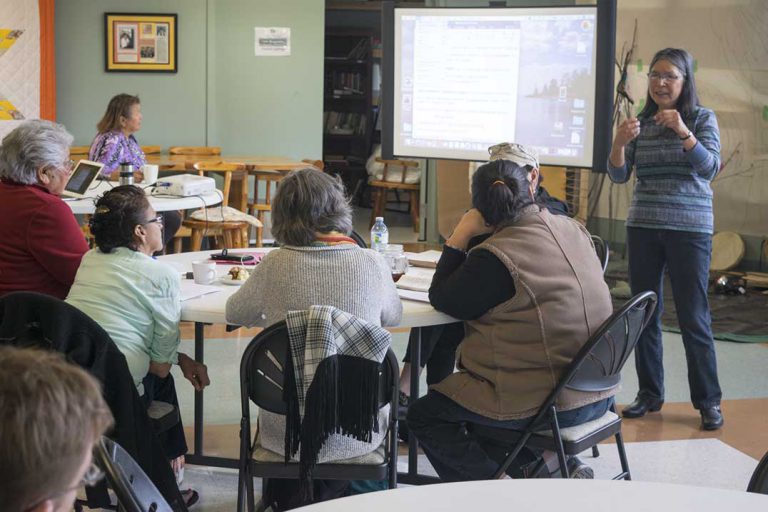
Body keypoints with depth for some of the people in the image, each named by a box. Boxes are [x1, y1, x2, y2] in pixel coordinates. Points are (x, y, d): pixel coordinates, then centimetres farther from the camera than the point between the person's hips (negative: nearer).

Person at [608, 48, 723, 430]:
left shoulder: (703, 118, -1)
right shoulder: (640, 123, 7)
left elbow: (709, 168, -14)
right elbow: (619, 176, 1)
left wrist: (683, 133, -28)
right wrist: (619, 143, -18)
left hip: (690, 229, -4)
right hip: (643, 227, 4)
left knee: (693, 317, -3)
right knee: (644, 313, 6)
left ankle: (708, 401, 6)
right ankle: (649, 394, 16)